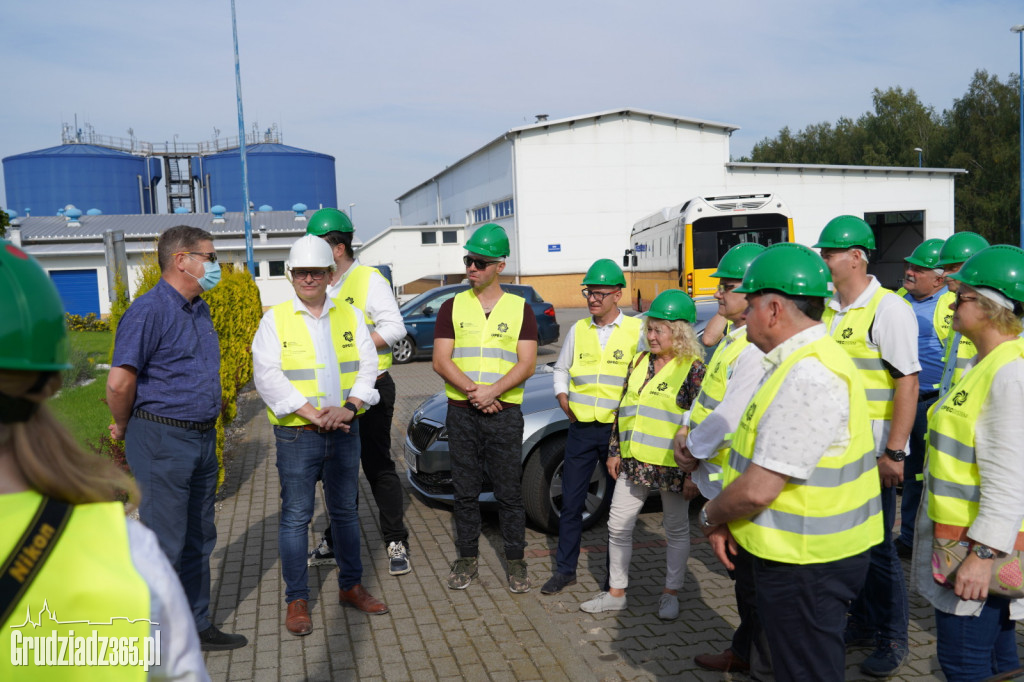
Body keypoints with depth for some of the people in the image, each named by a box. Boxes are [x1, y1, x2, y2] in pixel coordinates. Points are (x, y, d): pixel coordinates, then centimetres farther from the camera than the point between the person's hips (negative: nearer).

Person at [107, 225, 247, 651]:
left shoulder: (199, 310, 13)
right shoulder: (149, 310, -15)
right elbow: (119, 381, -19)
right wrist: (124, 428, -4)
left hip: (203, 438, 9)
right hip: (162, 443, -8)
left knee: (198, 540, 16)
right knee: (165, 544, 0)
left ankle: (196, 626, 29)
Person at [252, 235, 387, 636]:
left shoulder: (350, 316, 8)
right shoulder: (275, 320, -1)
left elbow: (367, 366, 1)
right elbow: (267, 376, -11)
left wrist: (349, 407, -15)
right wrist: (312, 413, -19)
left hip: (345, 433, 3)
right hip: (296, 436, -3)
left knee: (346, 512, 13)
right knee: (296, 517, 2)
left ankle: (351, 586, 28)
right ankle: (297, 600, 15)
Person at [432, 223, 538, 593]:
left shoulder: (520, 308, 4)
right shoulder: (453, 307, 7)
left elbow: (527, 363, -3)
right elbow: (441, 360, -1)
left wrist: (492, 391, -17)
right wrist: (472, 390, -15)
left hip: (504, 412, -1)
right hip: (461, 411, 1)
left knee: (509, 492, 4)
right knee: (465, 491, 9)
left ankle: (515, 561, 17)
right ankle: (467, 558, 23)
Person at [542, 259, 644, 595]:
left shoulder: (637, 330, -2)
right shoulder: (578, 330, 9)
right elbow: (561, 369, 19)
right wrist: (564, 400, 3)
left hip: (618, 430, -3)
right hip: (581, 428, 3)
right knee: (571, 502, 7)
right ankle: (565, 570, 19)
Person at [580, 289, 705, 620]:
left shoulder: (694, 369, -11)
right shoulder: (639, 362, 8)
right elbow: (622, 409, 13)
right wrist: (615, 451, 11)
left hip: (671, 465, -6)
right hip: (634, 461, 6)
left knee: (676, 530, 12)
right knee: (618, 525, 9)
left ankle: (671, 593, 29)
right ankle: (616, 592, 24)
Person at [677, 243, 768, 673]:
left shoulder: (756, 349, -23)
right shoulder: (733, 339, 12)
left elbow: (730, 416, -25)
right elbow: (706, 391, 16)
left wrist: (694, 451, -11)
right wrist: (687, 435, 3)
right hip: (720, 478, 10)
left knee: (748, 576, 4)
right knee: (740, 570, 21)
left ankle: (752, 654, 19)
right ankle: (744, 651, 35)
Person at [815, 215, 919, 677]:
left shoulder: (888, 308, -12)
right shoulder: (827, 309, 9)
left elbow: (908, 382, -17)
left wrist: (894, 453, -20)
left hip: (871, 449, -7)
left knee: (875, 544, 3)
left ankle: (892, 639, 21)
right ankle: (862, 624, 33)